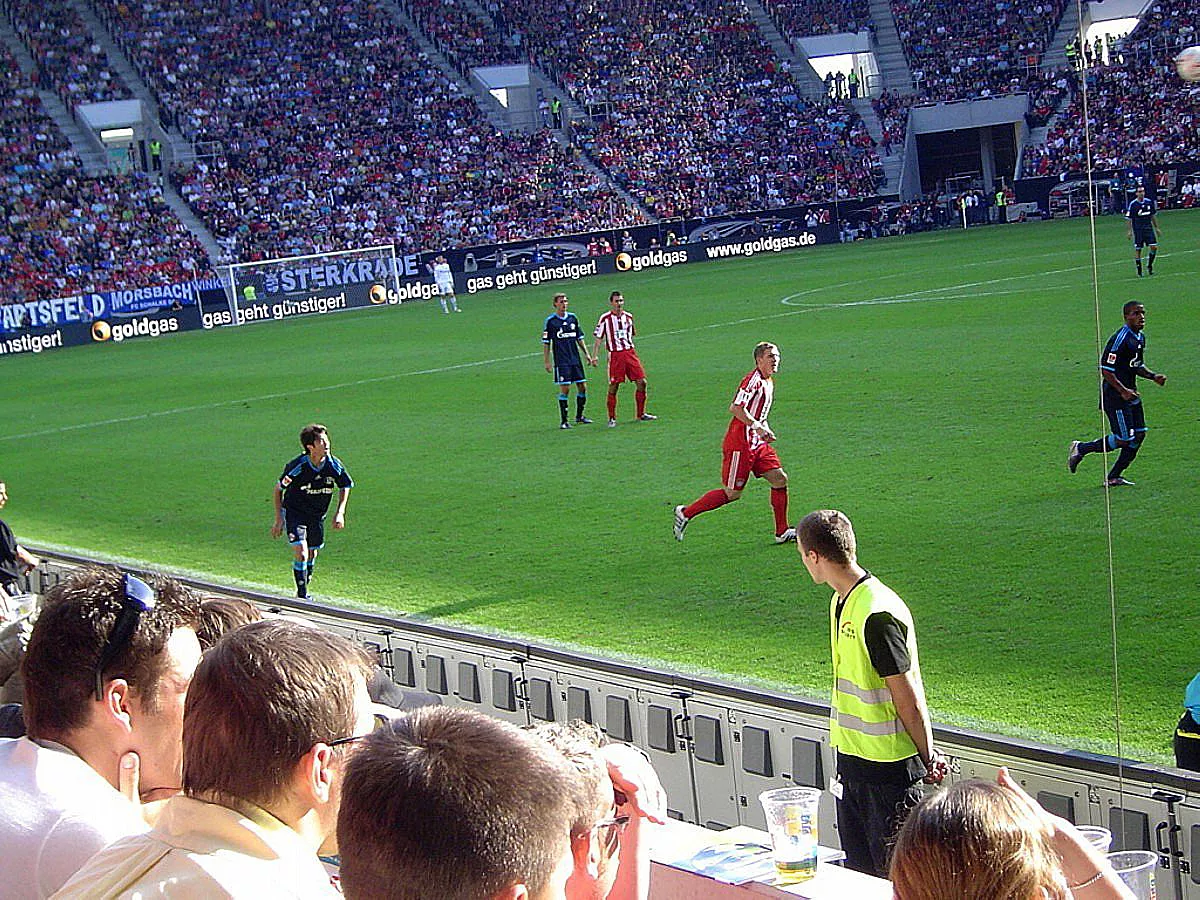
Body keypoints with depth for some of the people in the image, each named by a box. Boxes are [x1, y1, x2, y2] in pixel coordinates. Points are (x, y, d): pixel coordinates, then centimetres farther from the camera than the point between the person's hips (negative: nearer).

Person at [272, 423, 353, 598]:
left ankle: (304, 588, 35)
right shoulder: (297, 466, -24)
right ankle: (302, 596, -4)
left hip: (317, 516, 4)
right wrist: (279, 518, -8)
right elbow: (278, 488, -8)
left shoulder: (334, 465, -15)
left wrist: (340, 512, -5)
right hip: (294, 513, -4)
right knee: (301, 553, -16)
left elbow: (345, 486, 5)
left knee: (312, 554, 13)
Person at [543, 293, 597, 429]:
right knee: (565, 389, -8)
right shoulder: (550, 321, -3)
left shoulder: (572, 317, 10)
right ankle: (564, 421, -1)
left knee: (582, 387, 5)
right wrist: (547, 362, -6)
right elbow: (546, 343, -2)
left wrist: (587, 354, 13)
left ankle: (579, 416, 21)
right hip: (561, 361, -5)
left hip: (575, 359, 5)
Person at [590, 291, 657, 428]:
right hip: (615, 355, -4)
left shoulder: (628, 317, 10)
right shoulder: (605, 318, -3)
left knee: (642, 382, -1)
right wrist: (595, 356, -8)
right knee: (613, 387, -3)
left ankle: (641, 414, 12)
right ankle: (612, 418, 8)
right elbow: (598, 338, -1)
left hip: (630, 352, 4)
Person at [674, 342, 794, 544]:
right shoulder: (753, 379, -16)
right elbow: (737, 408, -26)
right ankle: (686, 514, 9)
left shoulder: (768, 382, 15)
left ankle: (782, 532, 9)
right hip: (740, 444, -9)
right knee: (732, 493, -4)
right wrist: (758, 427, -25)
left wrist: (764, 429, 13)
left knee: (780, 479, 2)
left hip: (756, 443, 9)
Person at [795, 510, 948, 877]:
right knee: (858, 868, 16)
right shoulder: (842, 601, 9)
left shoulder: (877, 613, -23)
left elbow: (907, 694, -18)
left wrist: (927, 757, -10)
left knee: (894, 874, 0)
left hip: (888, 767, -9)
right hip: (852, 760, 9)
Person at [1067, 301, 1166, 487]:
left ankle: (1114, 477, 13)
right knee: (1124, 439, -9)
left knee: (1139, 434, 4)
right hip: (1115, 395, -9)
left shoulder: (1140, 338, 11)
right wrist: (1123, 391, -23)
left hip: (1130, 393, 9)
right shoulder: (1120, 339, -19)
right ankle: (1081, 448, 10)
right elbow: (1105, 369, -20)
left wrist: (1153, 376, 7)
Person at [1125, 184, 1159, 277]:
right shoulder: (1132, 204, -7)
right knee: (1138, 250, -1)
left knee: (1154, 247, -6)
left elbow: (1153, 216, 15)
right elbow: (1128, 218, -4)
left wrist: (1156, 227, 15)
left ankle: (1149, 266, 12)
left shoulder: (1149, 202, 5)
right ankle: (1139, 271, 9)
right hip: (1137, 230, -4)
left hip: (1148, 227, 4)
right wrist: (1129, 231, -9)